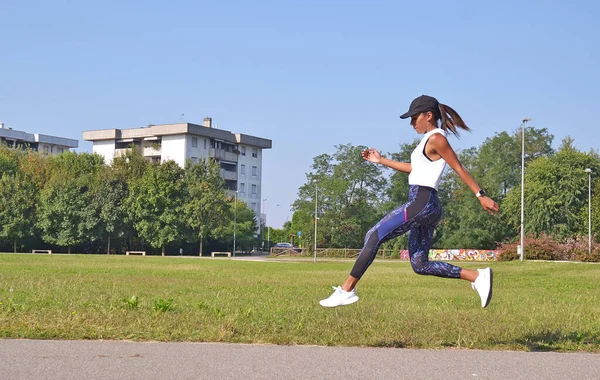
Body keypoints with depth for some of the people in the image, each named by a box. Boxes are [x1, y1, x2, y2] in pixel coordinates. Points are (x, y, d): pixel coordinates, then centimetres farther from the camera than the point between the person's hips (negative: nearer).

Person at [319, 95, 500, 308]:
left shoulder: (436, 139, -7)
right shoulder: (429, 140, 21)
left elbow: (459, 169, -11)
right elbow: (413, 168, 32)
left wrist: (480, 196, -14)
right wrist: (381, 161, 31)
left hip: (422, 202, -11)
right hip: (423, 205, 11)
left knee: (374, 236, -13)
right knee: (420, 265, 10)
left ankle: (347, 290, -13)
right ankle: (477, 277, 8)